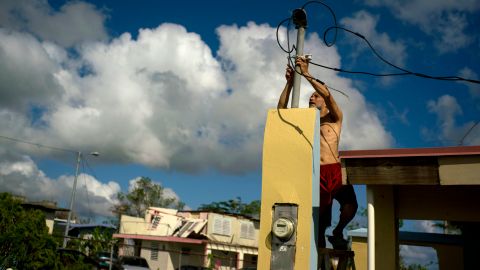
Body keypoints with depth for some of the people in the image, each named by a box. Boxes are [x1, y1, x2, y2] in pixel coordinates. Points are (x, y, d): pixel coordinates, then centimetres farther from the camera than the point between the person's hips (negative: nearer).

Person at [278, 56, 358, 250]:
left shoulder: (335, 119, 15)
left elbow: (327, 94, -3)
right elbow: (281, 109, 12)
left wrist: (306, 74, -5)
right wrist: (289, 83, 4)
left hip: (334, 171, -2)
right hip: (315, 175, 2)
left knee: (350, 204, -25)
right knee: (320, 221, -1)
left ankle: (338, 233, 1)